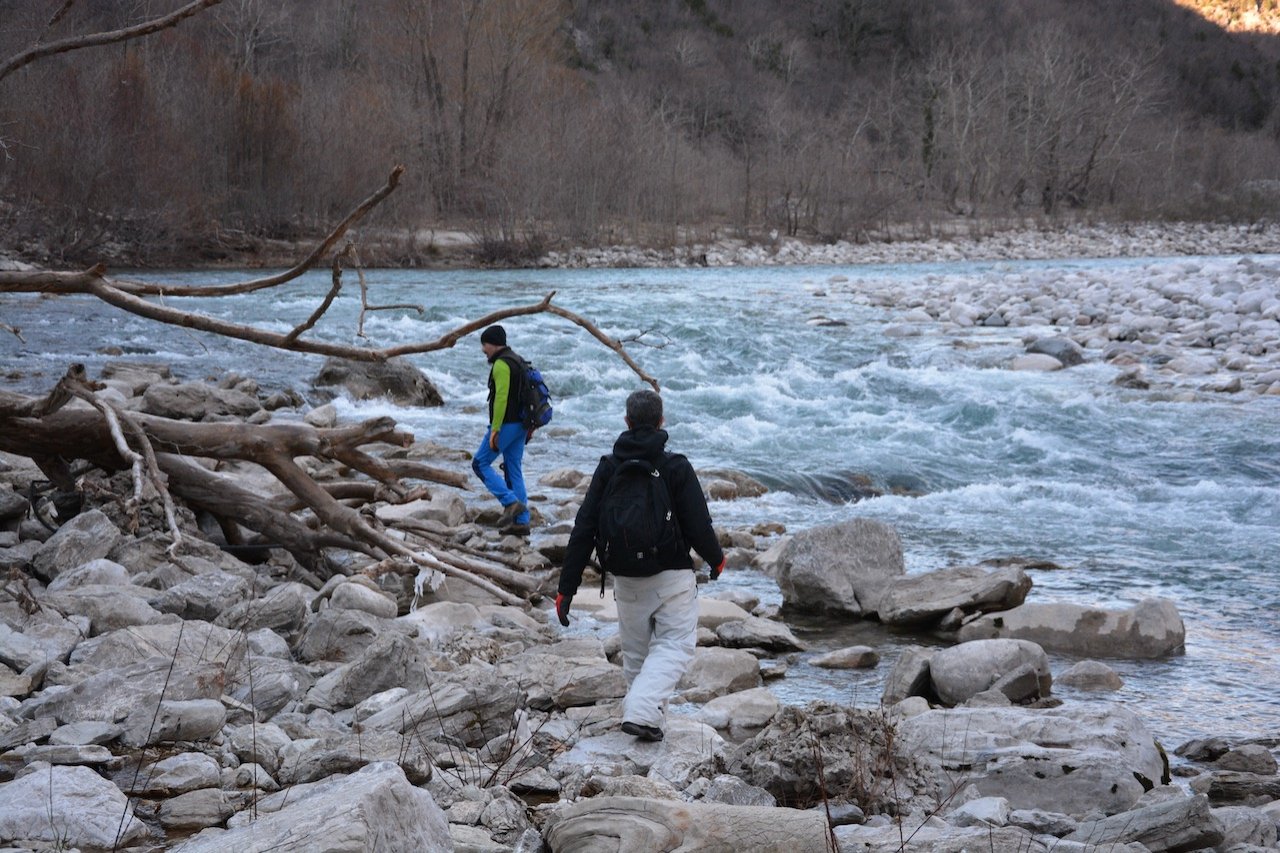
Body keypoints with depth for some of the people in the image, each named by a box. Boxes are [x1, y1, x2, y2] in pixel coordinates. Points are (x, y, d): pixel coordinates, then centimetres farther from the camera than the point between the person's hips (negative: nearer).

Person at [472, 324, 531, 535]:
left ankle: (511, 502, -10)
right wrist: (528, 427, 22)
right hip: (520, 424, 9)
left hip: (506, 424, -9)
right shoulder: (518, 361, 17)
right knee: (514, 471, 11)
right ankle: (521, 521, 9)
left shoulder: (501, 364, -14)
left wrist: (494, 429, -22)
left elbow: (501, 397, -22)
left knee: (480, 463, -1)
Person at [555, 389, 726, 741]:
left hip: (626, 580, 3)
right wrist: (717, 560, 10)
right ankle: (642, 713, -14)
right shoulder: (677, 468, -12)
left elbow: (583, 531, -4)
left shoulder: (608, 468, -2)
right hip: (672, 577, -3)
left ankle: (642, 713, 25)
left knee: (635, 652, 19)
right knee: (675, 645, 4)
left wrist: (566, 589, -1)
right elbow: (699, 528, -12)